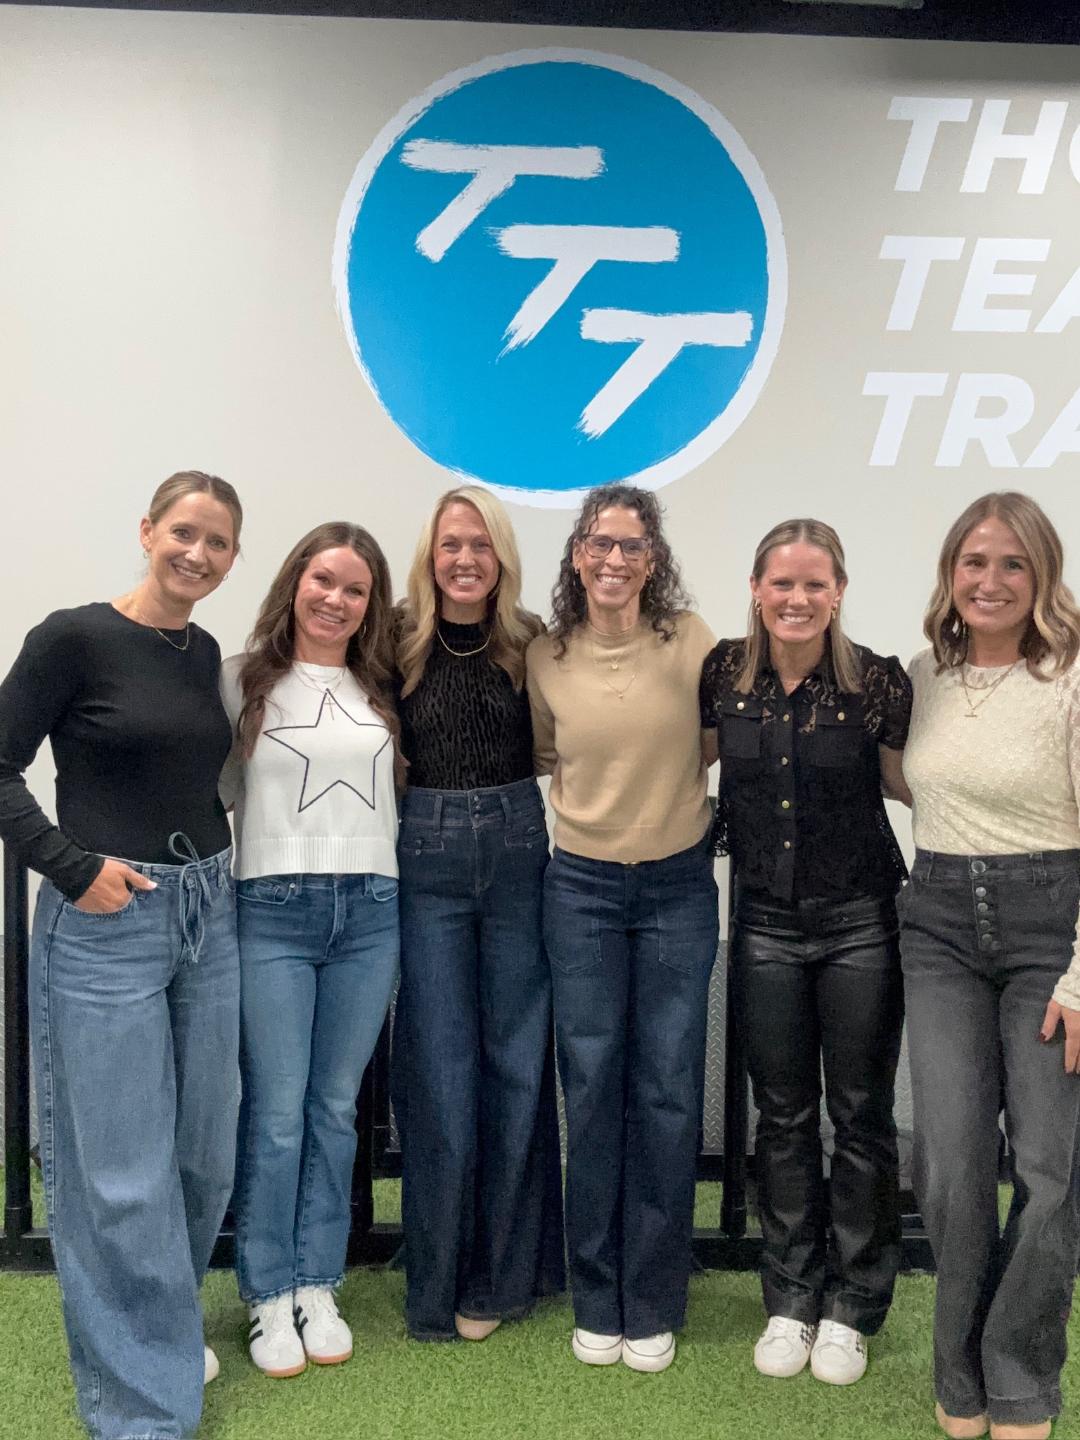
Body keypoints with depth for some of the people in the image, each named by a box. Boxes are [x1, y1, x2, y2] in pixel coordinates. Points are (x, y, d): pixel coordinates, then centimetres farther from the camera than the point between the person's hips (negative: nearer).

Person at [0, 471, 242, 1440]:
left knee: (204, 1149, 14)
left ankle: (164, 1325, 39)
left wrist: (212, 867, 8)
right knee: (122, 1169, 1)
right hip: (104, 923, -6)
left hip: (206, 915, 7)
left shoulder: (205, 653, 10)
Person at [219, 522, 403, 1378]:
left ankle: (319, 1289, 23)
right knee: (276, 1116, 1)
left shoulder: (381, 688, 11)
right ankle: (270, 1298, 17)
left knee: (336, 1110, 10)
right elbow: (218, 785, 0)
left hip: (370, 912, 3)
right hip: (273, 911, -3)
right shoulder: (244, 680, 1)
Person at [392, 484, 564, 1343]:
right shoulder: (400, 644, -2)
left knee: (518, 1059, 9)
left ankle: (506, 1270, 26)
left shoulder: (530, 643, 1)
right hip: (426, 859, -1)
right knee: (438, 1065, 3)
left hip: (518, 849, 2)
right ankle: (440, 1281, 19)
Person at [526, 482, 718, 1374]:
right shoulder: (546, 658, -2)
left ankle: (654, 1305, 22)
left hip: (679, 885, -1)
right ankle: (597, 1300, 24)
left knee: (668, 1091, 5)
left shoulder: (690, 640, -8)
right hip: (582, 888, 1)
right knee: (593, 1088, 7)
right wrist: (590, 776, 1)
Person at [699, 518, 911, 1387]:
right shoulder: (723, 673, -5)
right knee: (783, 1116, 13)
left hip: (861, 921, -2)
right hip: (766, 922, 2)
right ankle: (792, 1298, 29)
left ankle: (851, 1307, 26)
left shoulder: (877, 682, -12)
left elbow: (906, 782, 2)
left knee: (862, 1116, 9)